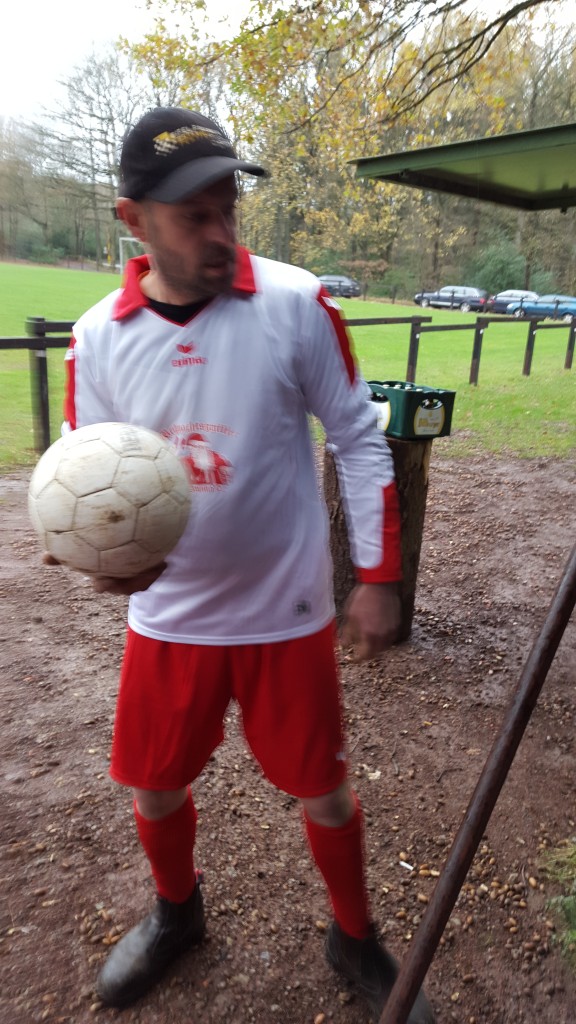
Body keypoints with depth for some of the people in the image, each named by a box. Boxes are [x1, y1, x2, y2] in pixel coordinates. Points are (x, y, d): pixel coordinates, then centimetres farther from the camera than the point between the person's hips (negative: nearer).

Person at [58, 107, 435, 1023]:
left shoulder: (296, 304, -12)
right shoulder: (98, 337, -5)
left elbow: (359, 439, -5)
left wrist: (378, 577, -6)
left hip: (287, 613, -2)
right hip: (167, 618, 3)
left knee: (323, 790, 13)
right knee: (153, 787, 19)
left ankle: (356, 939, 45)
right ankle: (176, 915, 53)